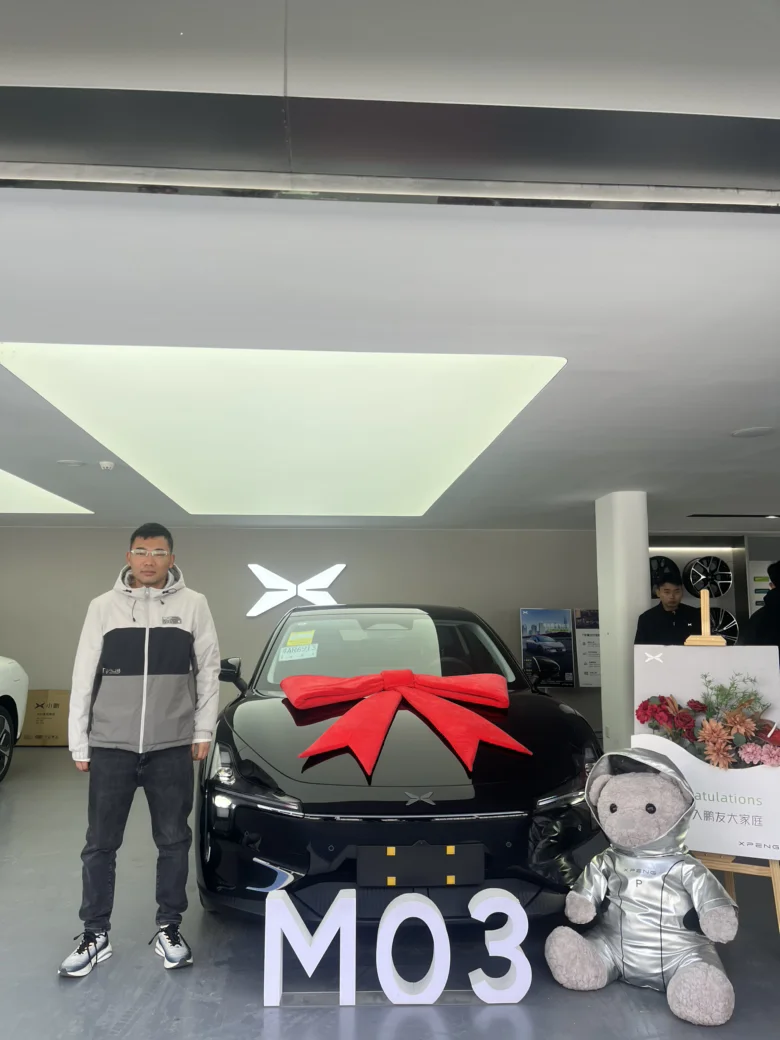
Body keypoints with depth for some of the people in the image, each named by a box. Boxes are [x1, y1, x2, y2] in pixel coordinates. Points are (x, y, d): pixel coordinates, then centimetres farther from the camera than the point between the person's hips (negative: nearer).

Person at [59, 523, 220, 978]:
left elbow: (209, 671, 3)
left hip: (172, 748, -1)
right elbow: (84, 677, 4)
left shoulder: (193, 605, -1)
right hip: (110, 747, 1)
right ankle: (96, 935, 26)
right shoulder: (104, 607, 1)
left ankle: (169, 928, 26)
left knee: (174, 841, 10)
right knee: (100, 844, 10)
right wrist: (78, 742, 3)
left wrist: (203, 731, 0)